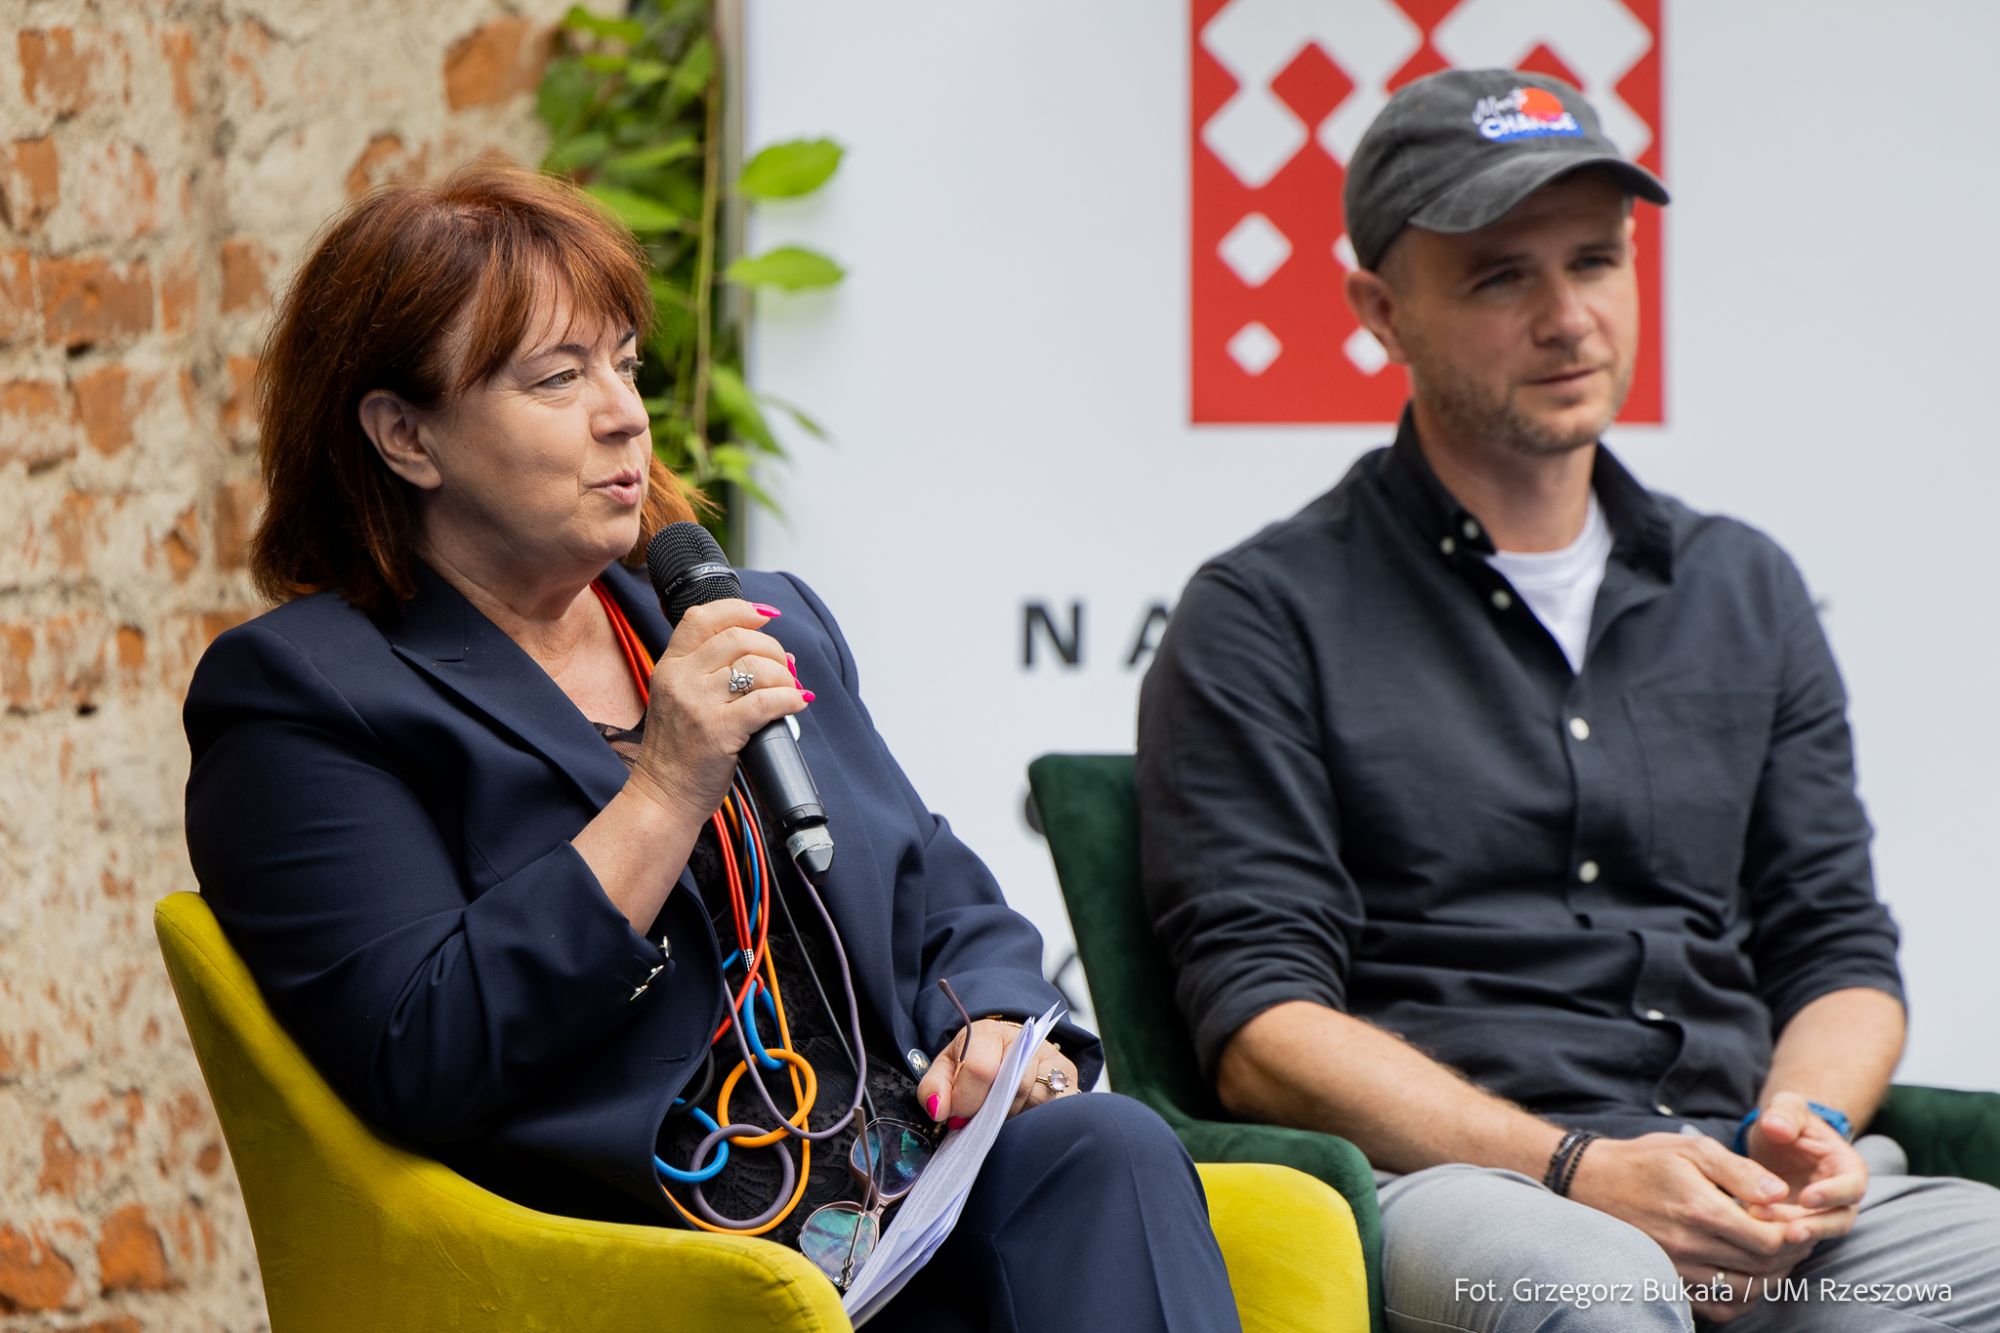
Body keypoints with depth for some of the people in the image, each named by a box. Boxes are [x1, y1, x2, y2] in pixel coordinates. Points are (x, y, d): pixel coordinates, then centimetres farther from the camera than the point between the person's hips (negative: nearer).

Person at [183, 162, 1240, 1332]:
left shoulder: (767, 626, 24)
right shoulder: (300, 693, 2)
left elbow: (942, 897, 27)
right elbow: (420, 1062, -11)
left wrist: (997, 1024, 3)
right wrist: (665, 792, -12)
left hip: (921, 1186, 7)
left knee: (1105, 1146, -29)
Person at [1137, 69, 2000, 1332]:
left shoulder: (1747, 591, 24)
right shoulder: (1267, 616, 7)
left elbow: (1839, 948, 22)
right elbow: (1262, 1029, -2)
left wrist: (1806, 1124, -2)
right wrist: (1576, 1172, -15)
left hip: (1735, 1177, 5)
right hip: (1444, 1184, -4)